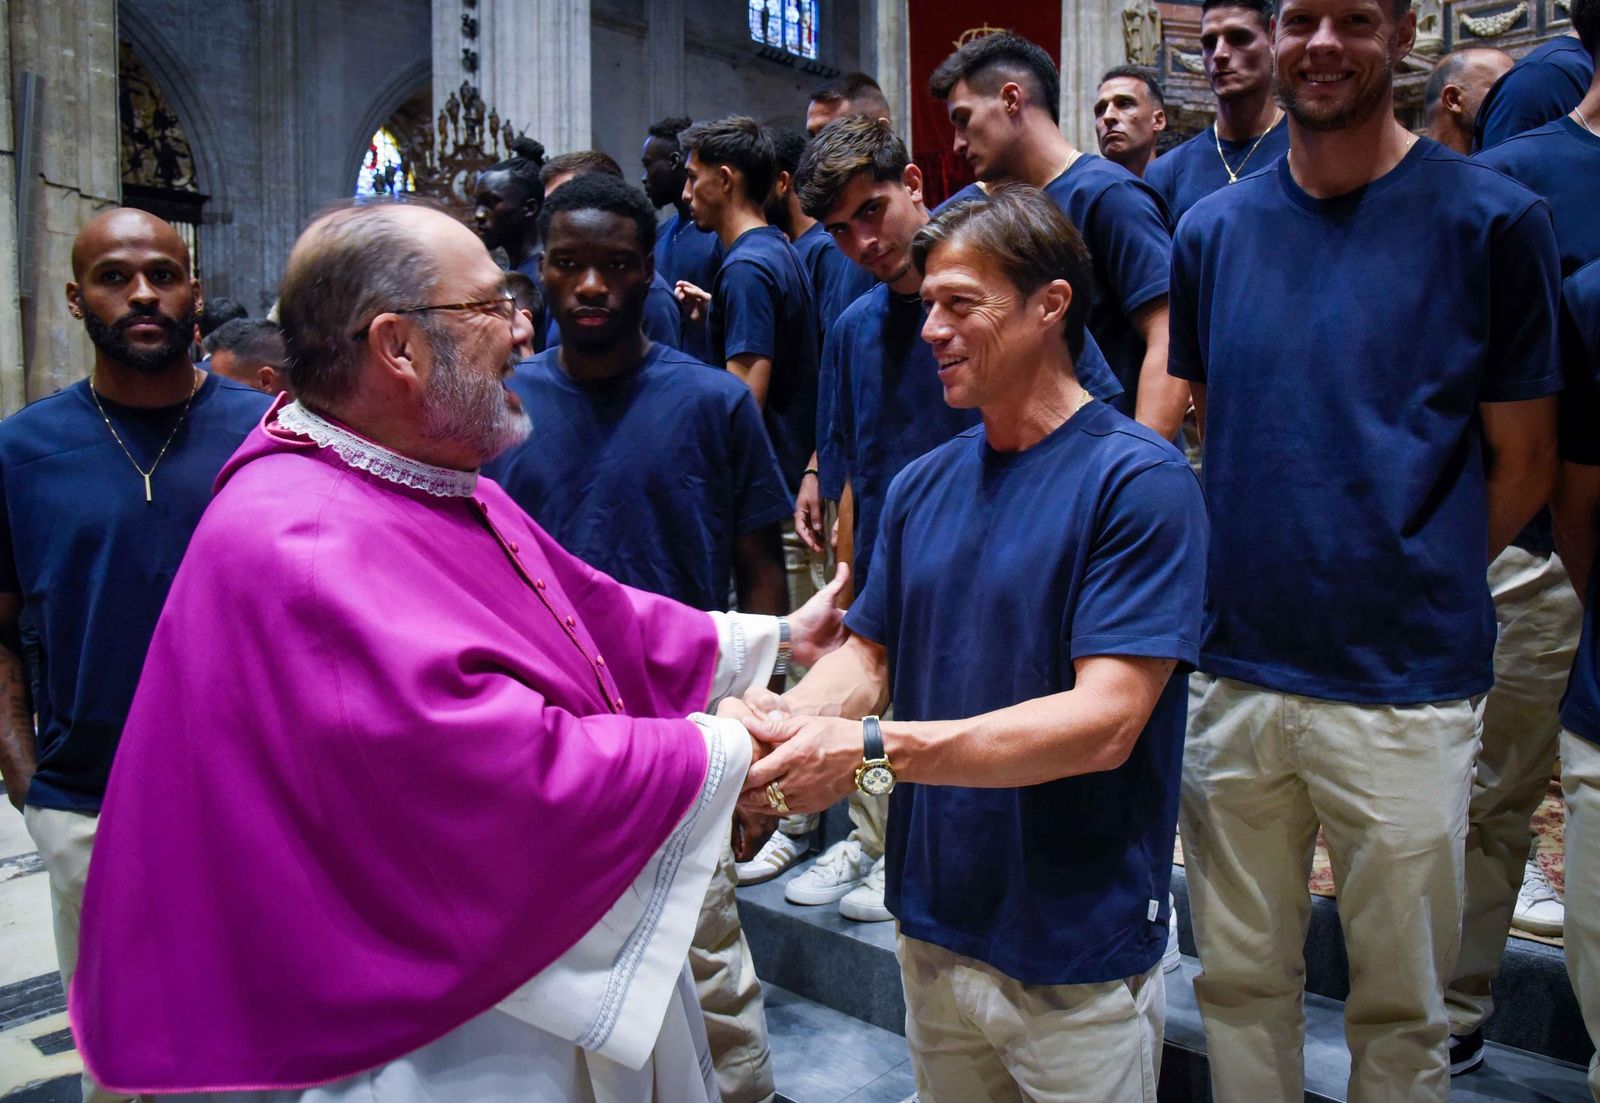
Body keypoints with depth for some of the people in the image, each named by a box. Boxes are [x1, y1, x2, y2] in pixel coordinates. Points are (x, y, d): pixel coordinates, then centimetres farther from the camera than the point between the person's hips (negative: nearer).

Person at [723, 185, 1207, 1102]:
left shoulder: (1139, 481, -17)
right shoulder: (923, 485, 4)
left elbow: (1105, 723, -24)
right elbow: (868, 655, 5)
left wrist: (874, 750, -32)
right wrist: (788, 715, -17)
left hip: (1077, 953, -5)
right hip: (933, 929, 6)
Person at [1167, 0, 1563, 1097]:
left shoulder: (1492, 218, -3)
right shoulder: (1215, 229, 7)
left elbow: (1523, 463, 1)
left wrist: (1417, 586, 1)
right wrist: (1253, 575, 6)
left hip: (1403, 686, -2)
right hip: (1236, 673, 3)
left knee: (1401, 1004, 15)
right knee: (1241, 980, 17)